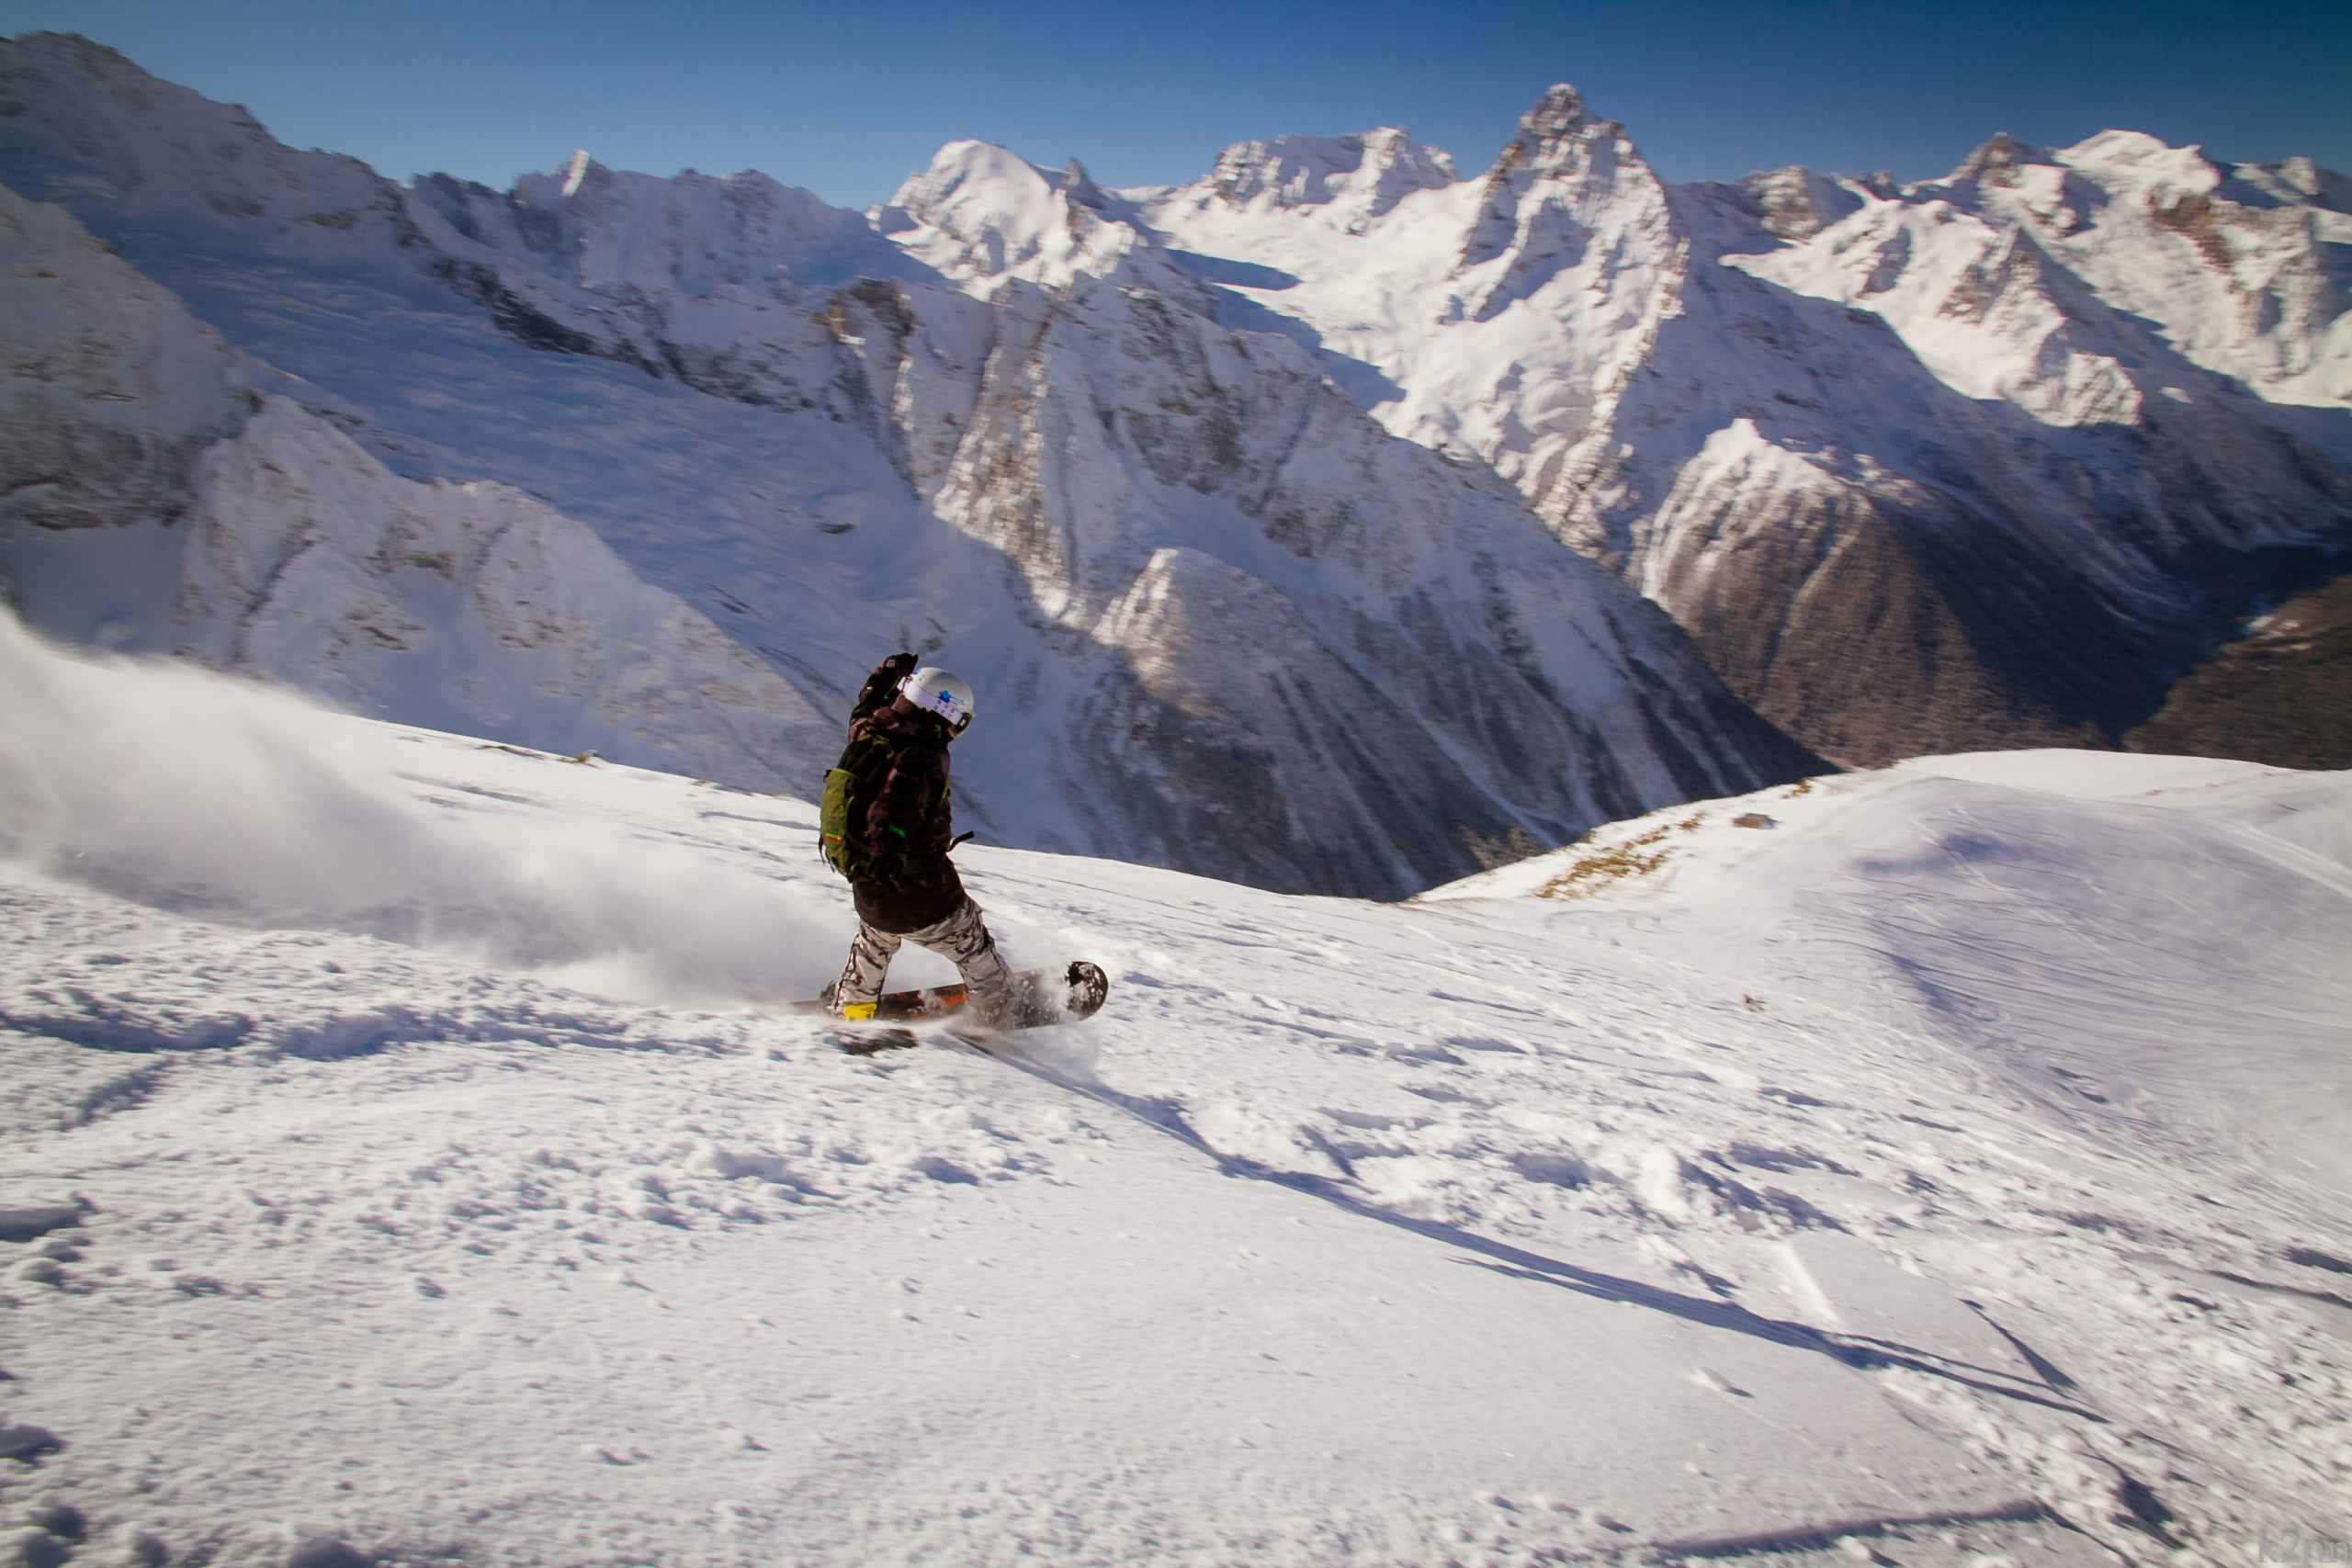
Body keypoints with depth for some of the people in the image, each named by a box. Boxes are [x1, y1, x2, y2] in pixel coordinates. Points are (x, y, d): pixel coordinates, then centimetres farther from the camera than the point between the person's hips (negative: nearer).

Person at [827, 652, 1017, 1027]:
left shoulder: (867, 732, 0)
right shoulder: (924, 756, -24)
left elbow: (865, 710, 25)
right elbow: (897, 800, -42)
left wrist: (885, 674, 36)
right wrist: (889, 846, -57)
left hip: (869, 896, 7)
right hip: (924, 899, -7)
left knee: (876, 940, 38)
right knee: (973, 948, 18)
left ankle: (851, 1001, 54)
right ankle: (998, 1014, 35)